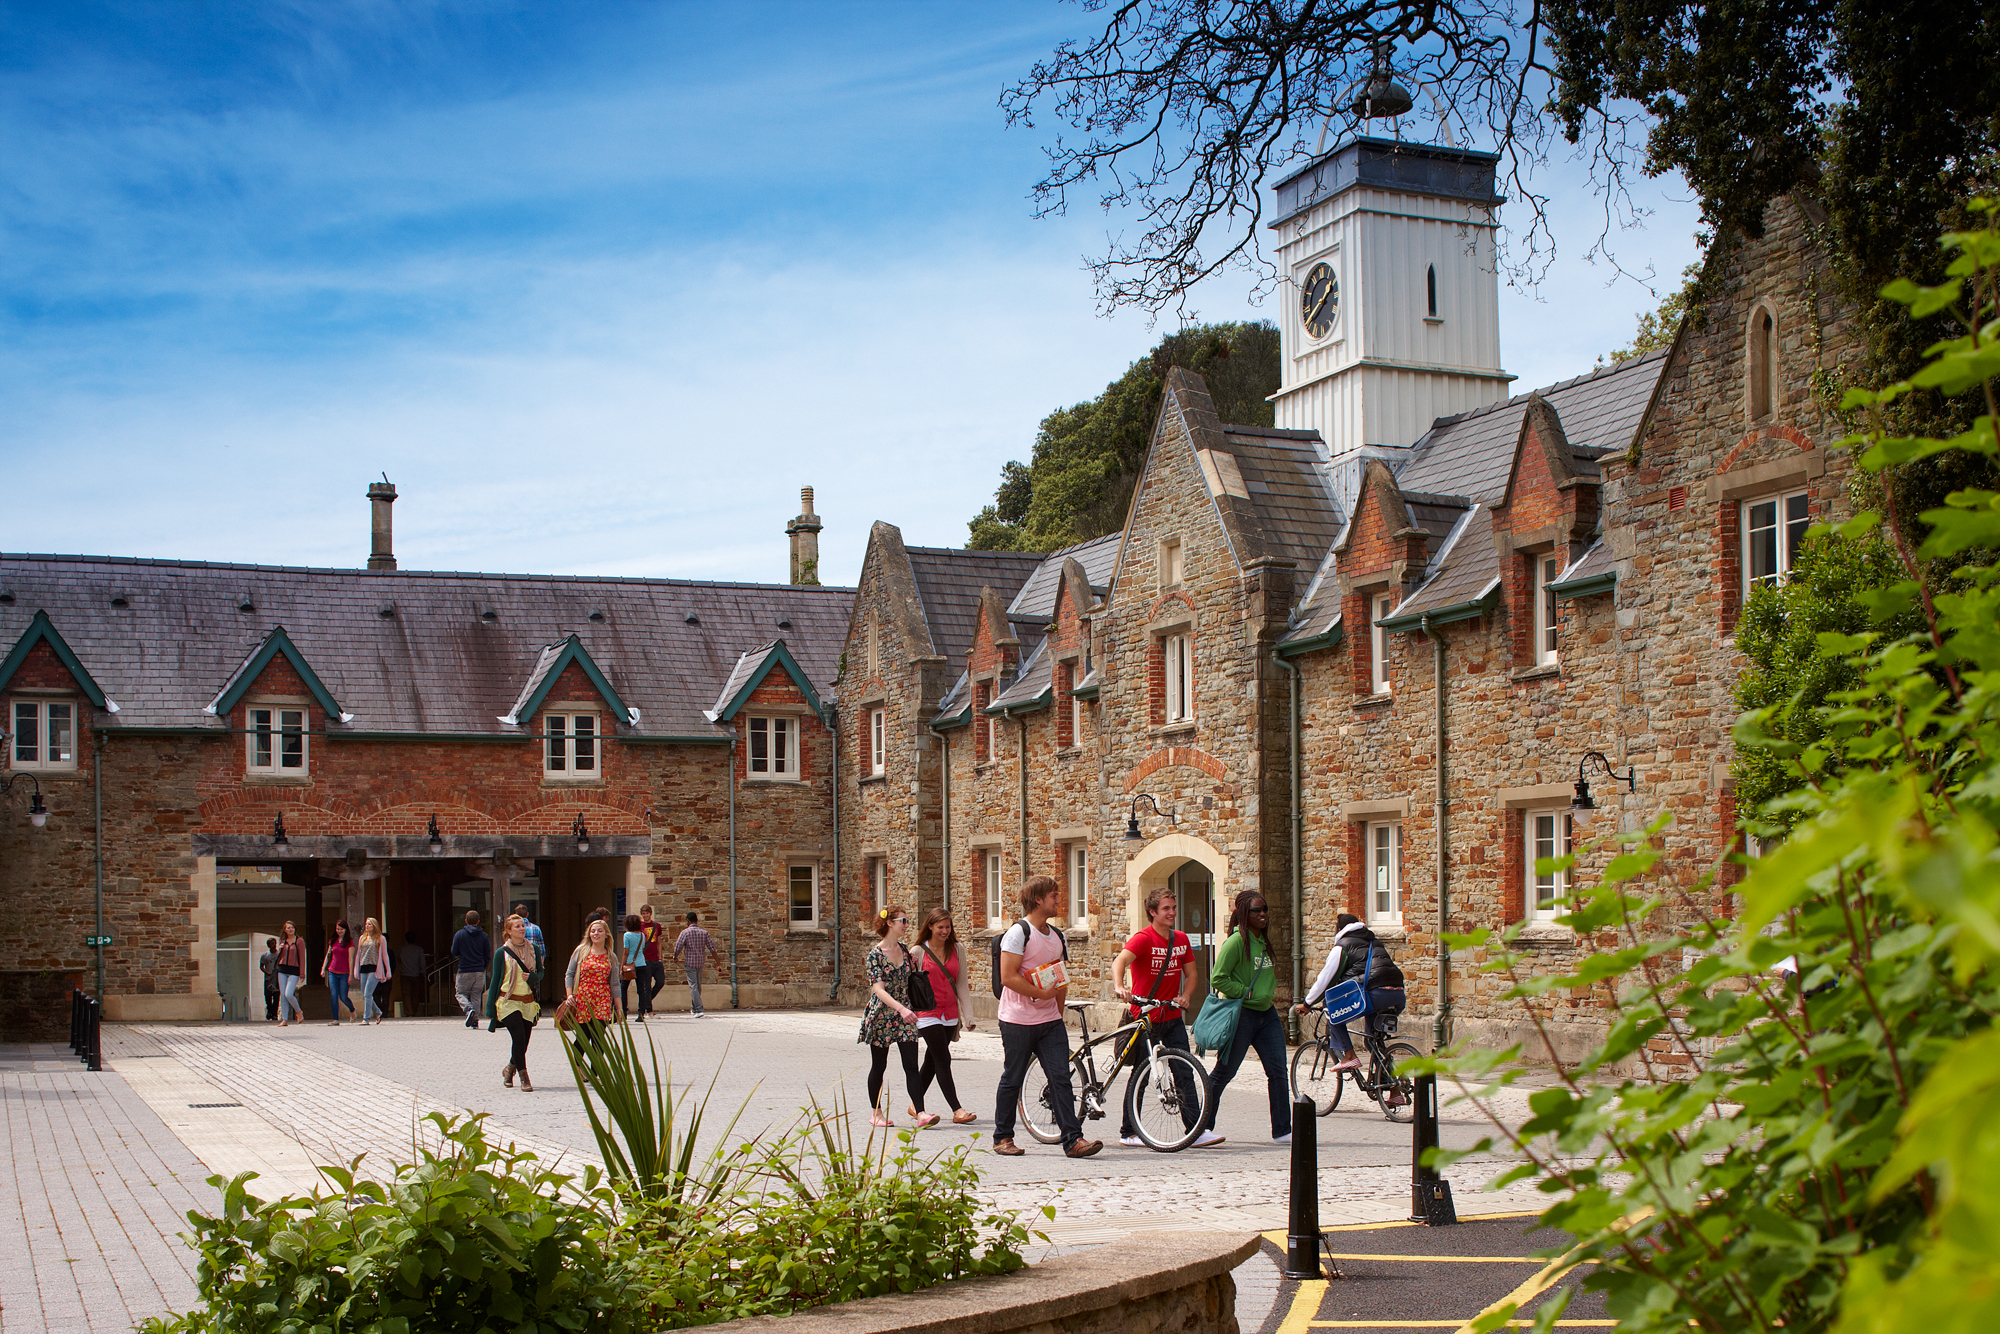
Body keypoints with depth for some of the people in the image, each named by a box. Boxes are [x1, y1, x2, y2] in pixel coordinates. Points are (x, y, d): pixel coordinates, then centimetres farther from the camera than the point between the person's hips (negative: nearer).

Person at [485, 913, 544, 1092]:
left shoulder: (534, 949, 7)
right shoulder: (502, 953, -1)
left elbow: (540, 973, 16)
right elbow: (495, 980, 2)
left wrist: (531, 976, -9)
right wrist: (490, 1010, 1)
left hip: (528, 1002, 3)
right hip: (509, 1001, -3)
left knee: (523, 1043, 6)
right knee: (519, 1037, -18)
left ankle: (509, 1068, 34)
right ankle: (524, 1078, -10)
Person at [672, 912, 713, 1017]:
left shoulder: (685, 932, -10)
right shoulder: (704, 933, 2)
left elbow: (678, 947, -11)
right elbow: (712, 947, 1)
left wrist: (675, 957, 10)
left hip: (689, 962, -4)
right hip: (700, 962, 4)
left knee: (693, 986, -5)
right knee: (698, 985, 18)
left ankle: (699, 1010, -16)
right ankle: (694, 1008, 31)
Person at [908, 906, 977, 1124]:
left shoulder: (957, 951, 7)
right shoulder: (919, 952, -4)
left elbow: (961, 985, 9)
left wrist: (968, 1016, 5)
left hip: (950, 1014, 4)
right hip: (927, 1014, -4)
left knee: (932, 1061, 11)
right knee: (943, 1060, -10)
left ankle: (916, 1106, 25)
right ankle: (957, 1111, -11)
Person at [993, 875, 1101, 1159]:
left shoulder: (1055, 937, 15)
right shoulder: (1019, 932, -10)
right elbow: (1008, 977, -18)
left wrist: (1058, 1012, 17)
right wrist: (1042, 994, -16)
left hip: (1050, 1021, 6)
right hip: (1018, 1021, -6)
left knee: (1061, 1078, -3)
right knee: (1012, 1080, 4)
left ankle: (1073, 1140, -6)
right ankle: (1003, 1138, 17)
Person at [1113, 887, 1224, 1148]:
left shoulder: (1181, 940, 7)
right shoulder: (1143, 938, -12)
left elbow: (1191, 973, 13)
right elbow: (1119, 962, -28)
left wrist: (1185, 996, -7)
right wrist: (1119, 987, -48)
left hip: (1172, 1016, 5)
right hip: (1144, 1016, -5)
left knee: (1184, 1073, -1)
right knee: (1140, 1074, 2)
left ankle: (1196, 1131, -1)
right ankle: (1128, 1132, 12)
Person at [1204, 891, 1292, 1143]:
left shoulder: (1264, 941, 11)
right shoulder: (1236, 941, -14)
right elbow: (1218, 979, -17)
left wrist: (1269, 994, 12)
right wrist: (1247, 993, -16)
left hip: (1266, 1014, 7)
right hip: (1241, 1015, -7)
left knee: (1278, 1072, 0)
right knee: (1224, 1073, 3)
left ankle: (1282, 1131, 4)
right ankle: (1202, 1126, 17)